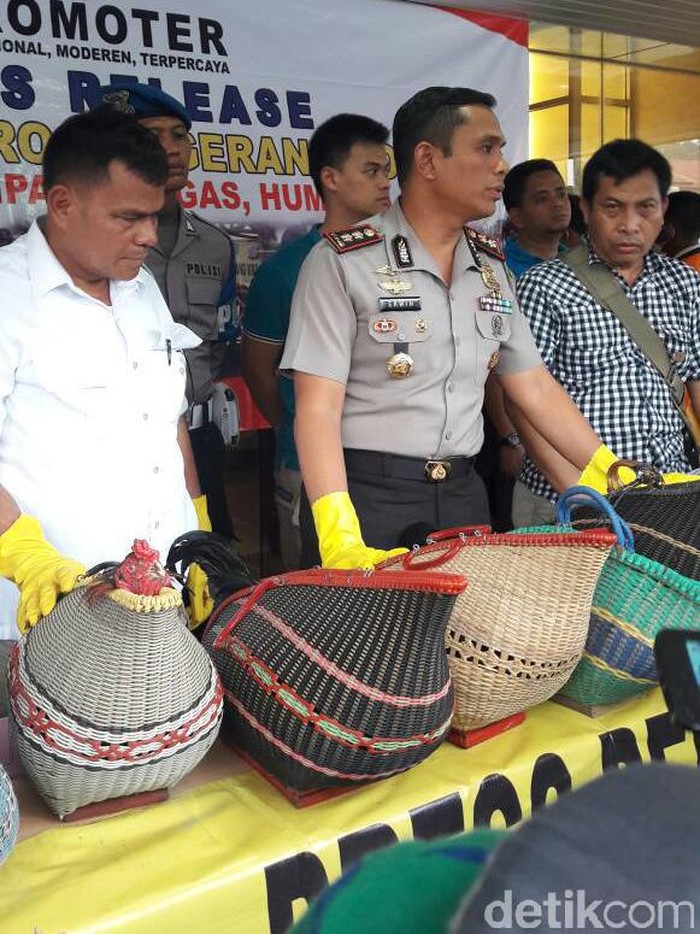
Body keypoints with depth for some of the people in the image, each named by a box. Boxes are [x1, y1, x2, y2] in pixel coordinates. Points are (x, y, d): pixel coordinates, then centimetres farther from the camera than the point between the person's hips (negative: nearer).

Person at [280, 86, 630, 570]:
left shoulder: (492, 267, 9)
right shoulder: (343, 261, -9)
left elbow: (537, 389, 11)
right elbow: (318, 406, -15)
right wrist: (342, 539, -27)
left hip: (462, 494, 6)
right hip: (365, 495, -5)